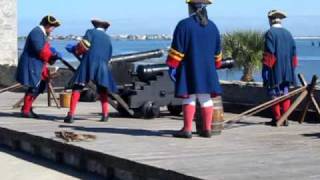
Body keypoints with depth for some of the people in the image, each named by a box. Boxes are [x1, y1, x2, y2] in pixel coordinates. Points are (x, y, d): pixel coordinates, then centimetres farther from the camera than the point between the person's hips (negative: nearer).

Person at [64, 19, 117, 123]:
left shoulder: (91, 32, 8)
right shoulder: (108, 38, 21)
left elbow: (83, 45, -7)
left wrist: (75, 50, 10)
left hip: (88, 63, -4)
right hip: (102, 66, 4)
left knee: (77, 88, 0)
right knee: (102, 90, 20)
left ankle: (71, 115, -9)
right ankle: (105, 115, 9)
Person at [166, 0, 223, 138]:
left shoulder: (184, 25, -9)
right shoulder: (212, 26, 9)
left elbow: (177, 50, -12)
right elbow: (217, 52, 16)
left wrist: (172, 66, -7)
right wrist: (215, 66, 27)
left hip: (189, 69, -5)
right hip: (207, 70, 5)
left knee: (189, 97, -3)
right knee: (205, 98, 8)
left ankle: (187, 129, -6)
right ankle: (207, 129, 8)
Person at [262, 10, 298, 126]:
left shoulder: (270, 33, -10)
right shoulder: (288, 34, 10)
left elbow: (269, 54, -13)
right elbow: (294, 53, 12)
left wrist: (266, 70, -10)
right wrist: (292, 69, 18)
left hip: (274, 72, -5)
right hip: (287, 72, 5)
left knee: (275, 94, 1)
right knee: (285, 94, 8)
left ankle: (277, 119, 2)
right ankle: (285, 119, 8)